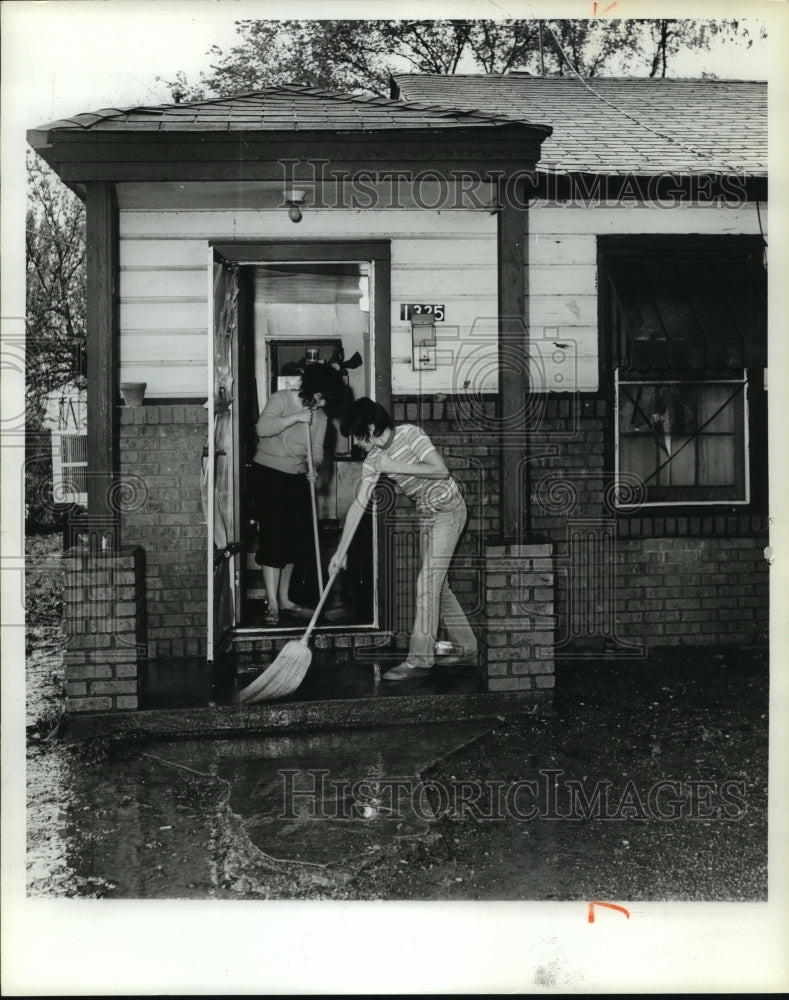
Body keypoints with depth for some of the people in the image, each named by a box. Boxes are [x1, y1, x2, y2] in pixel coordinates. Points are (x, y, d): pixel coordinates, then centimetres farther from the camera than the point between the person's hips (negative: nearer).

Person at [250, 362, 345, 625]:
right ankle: (273, 605, -8)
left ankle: (284, 600, 21)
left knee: (295, 541, 8)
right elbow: (262, 427, -27)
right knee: (273, 538, -10)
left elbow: (316, 450, 2)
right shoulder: (281, 399, -11)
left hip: (297, 479, 6)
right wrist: (296, 417, -29)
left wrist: (313, 467, -18)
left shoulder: (321, 416, 5)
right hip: (268, 475, -6)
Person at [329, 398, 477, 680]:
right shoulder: (373, 461, 0)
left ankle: (419, 660, -9)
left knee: (427, 581, -12)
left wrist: (396, 467, -25)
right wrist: (340, 550, -4)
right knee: (437, 584, 10)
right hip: (426, 514, 8)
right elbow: (358, 505, -1)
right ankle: (467, 648, 23)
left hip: (448, 509, -8)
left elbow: (442, 470, -25)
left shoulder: (409, 434, -18)